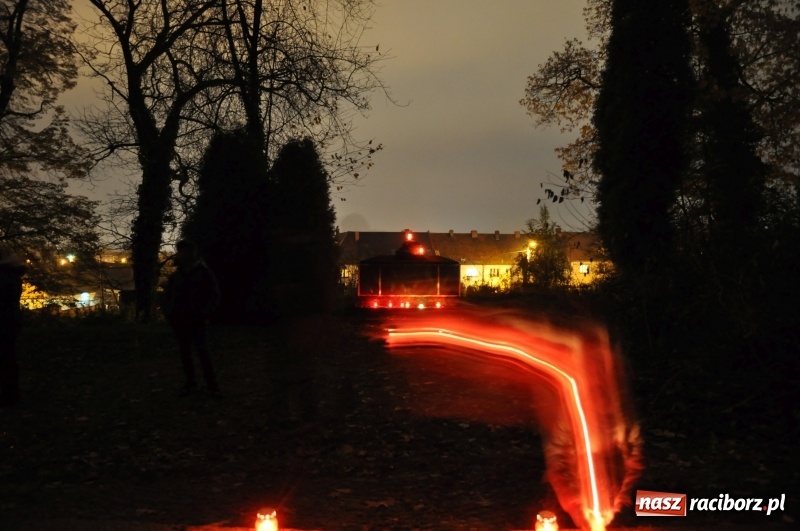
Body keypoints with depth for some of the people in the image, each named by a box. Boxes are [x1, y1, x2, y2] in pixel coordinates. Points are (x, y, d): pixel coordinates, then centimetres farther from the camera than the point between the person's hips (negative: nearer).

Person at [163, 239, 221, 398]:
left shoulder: (204, 273, -3)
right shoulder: (175, 276, 9)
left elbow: (214, 295, -2)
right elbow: (167, 296, 18)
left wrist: (204, 313, -13)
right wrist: (169, 313, 3)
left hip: (197, 321, -4)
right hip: (180, 322, 5)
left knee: (203, 352, -9)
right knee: (184, 353, 7)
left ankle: (212, 384, -3)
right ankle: (190, 383, 17)